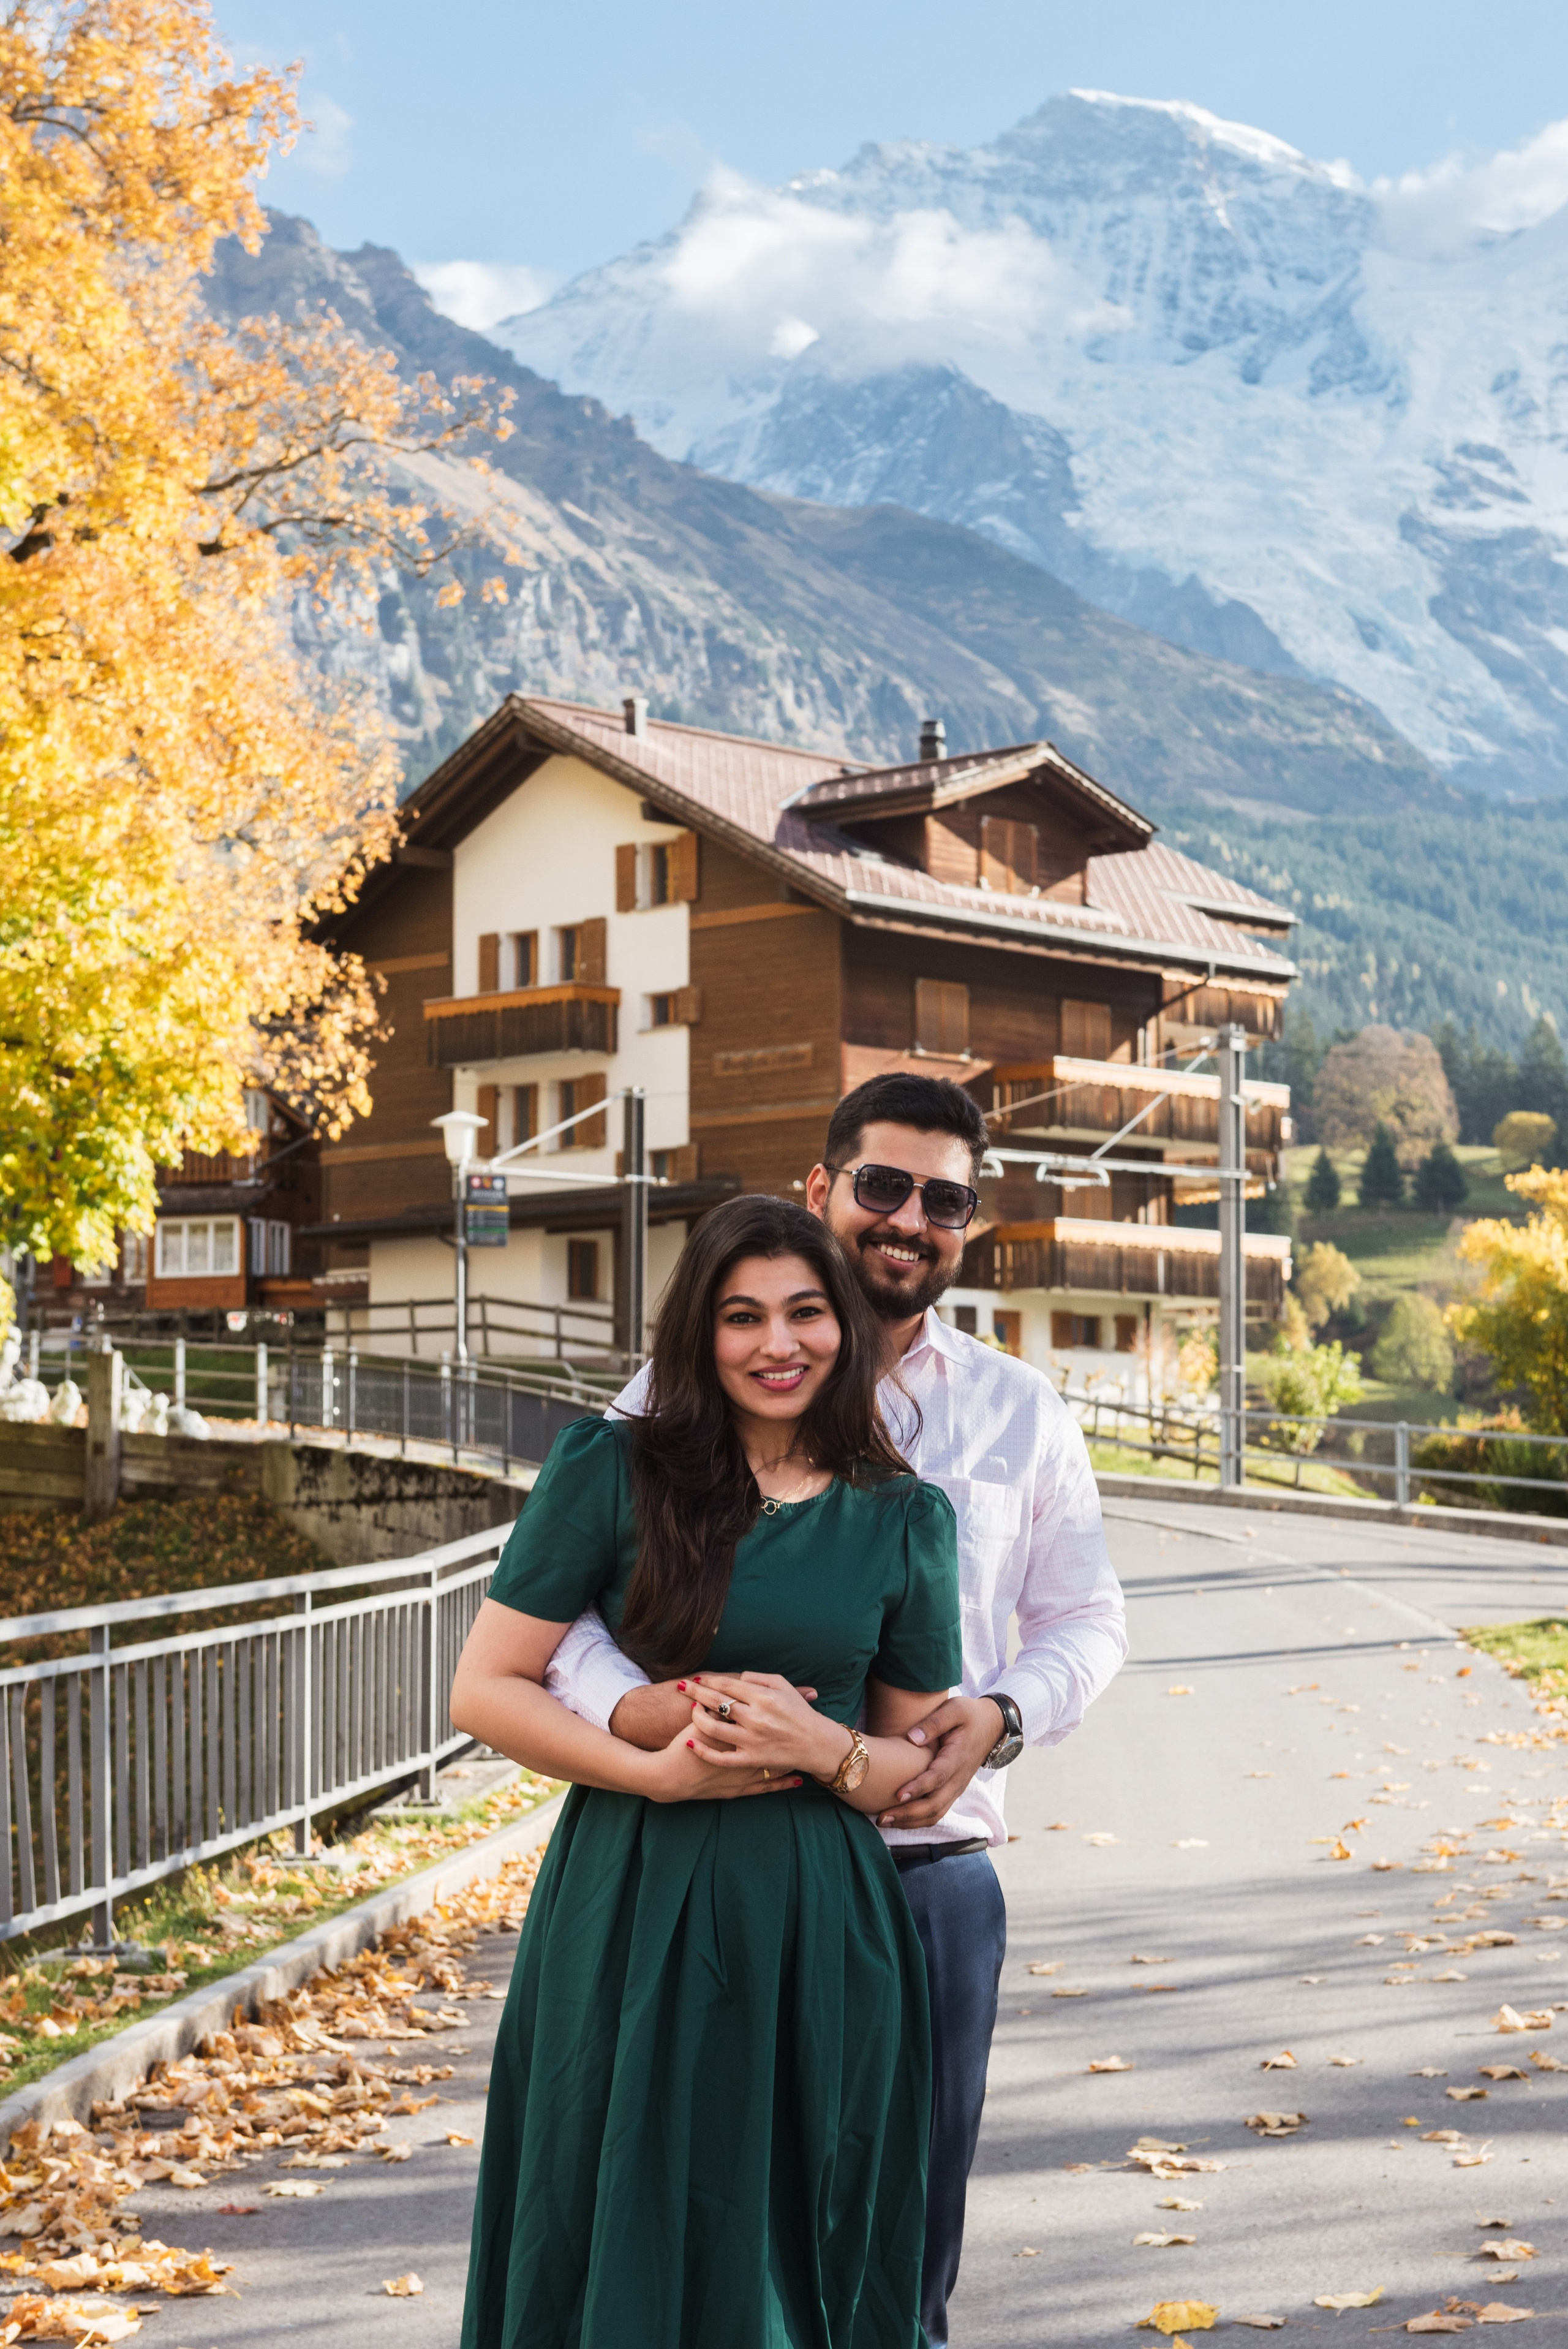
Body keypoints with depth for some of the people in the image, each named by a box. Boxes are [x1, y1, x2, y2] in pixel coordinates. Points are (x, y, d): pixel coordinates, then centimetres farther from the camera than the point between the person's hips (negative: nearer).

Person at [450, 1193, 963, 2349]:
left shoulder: (905, 1519, 4)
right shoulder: (614, 1470, -3)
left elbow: (926, 1765, 9)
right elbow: (484, 1689, -3)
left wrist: (821, 1748, -12)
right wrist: (659, 1770, -14)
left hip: (820, 1935, 2)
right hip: (628, 1917, -2)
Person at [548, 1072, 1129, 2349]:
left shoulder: (1022, 1413, 9)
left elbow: (1086, 1616, 14)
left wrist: (1001, 1716, -6)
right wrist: (630, 1705, -25)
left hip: (935, 1865, 2)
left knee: (913, 2233, 13)